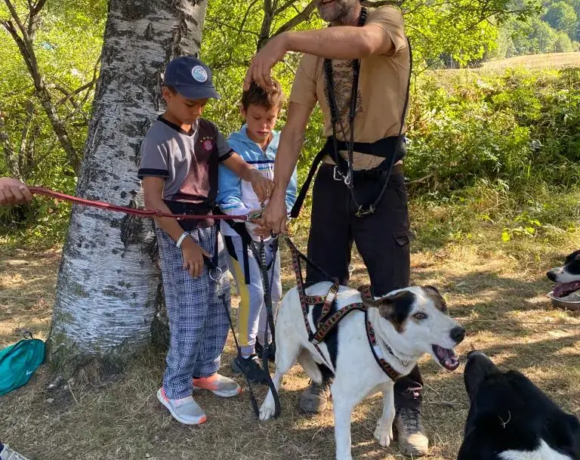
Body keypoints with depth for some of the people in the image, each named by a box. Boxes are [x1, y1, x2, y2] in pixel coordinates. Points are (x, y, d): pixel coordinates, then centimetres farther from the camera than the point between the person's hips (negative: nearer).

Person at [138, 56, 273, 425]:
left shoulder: (208, 130, 7)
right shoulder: (159, 139, -14)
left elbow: (235, 162, 6)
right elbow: (152, 200, -18)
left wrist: (255, 176, -18)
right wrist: (184, 242, -22)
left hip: (212, 228, 8)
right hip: (180, 233, -7)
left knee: (220, 306, 13)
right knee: (190, 315, -5)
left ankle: (205, 372, 29)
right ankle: (175, 389, 10)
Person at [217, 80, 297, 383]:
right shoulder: (233, 147, -15)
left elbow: (289, 190, -3)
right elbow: (227, 196, -18)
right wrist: (252, 221, -35)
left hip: (270, 231, 5)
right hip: (239, 231, -5)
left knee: (273, 291, 15)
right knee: (252, 292, -9)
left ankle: (264, 342, 37)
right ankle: (245, 356, 8)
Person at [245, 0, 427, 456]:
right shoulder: (316, 56, 6)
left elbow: (362, 42, -35)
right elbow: (294, 130, 4)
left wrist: (286, 39, -44)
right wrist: (278, 195, -3)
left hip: (381, 182, -5)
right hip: (332, 181, 5)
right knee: (321, 287, 12)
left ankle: (408, 406, 10)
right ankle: (325, 375, 33)